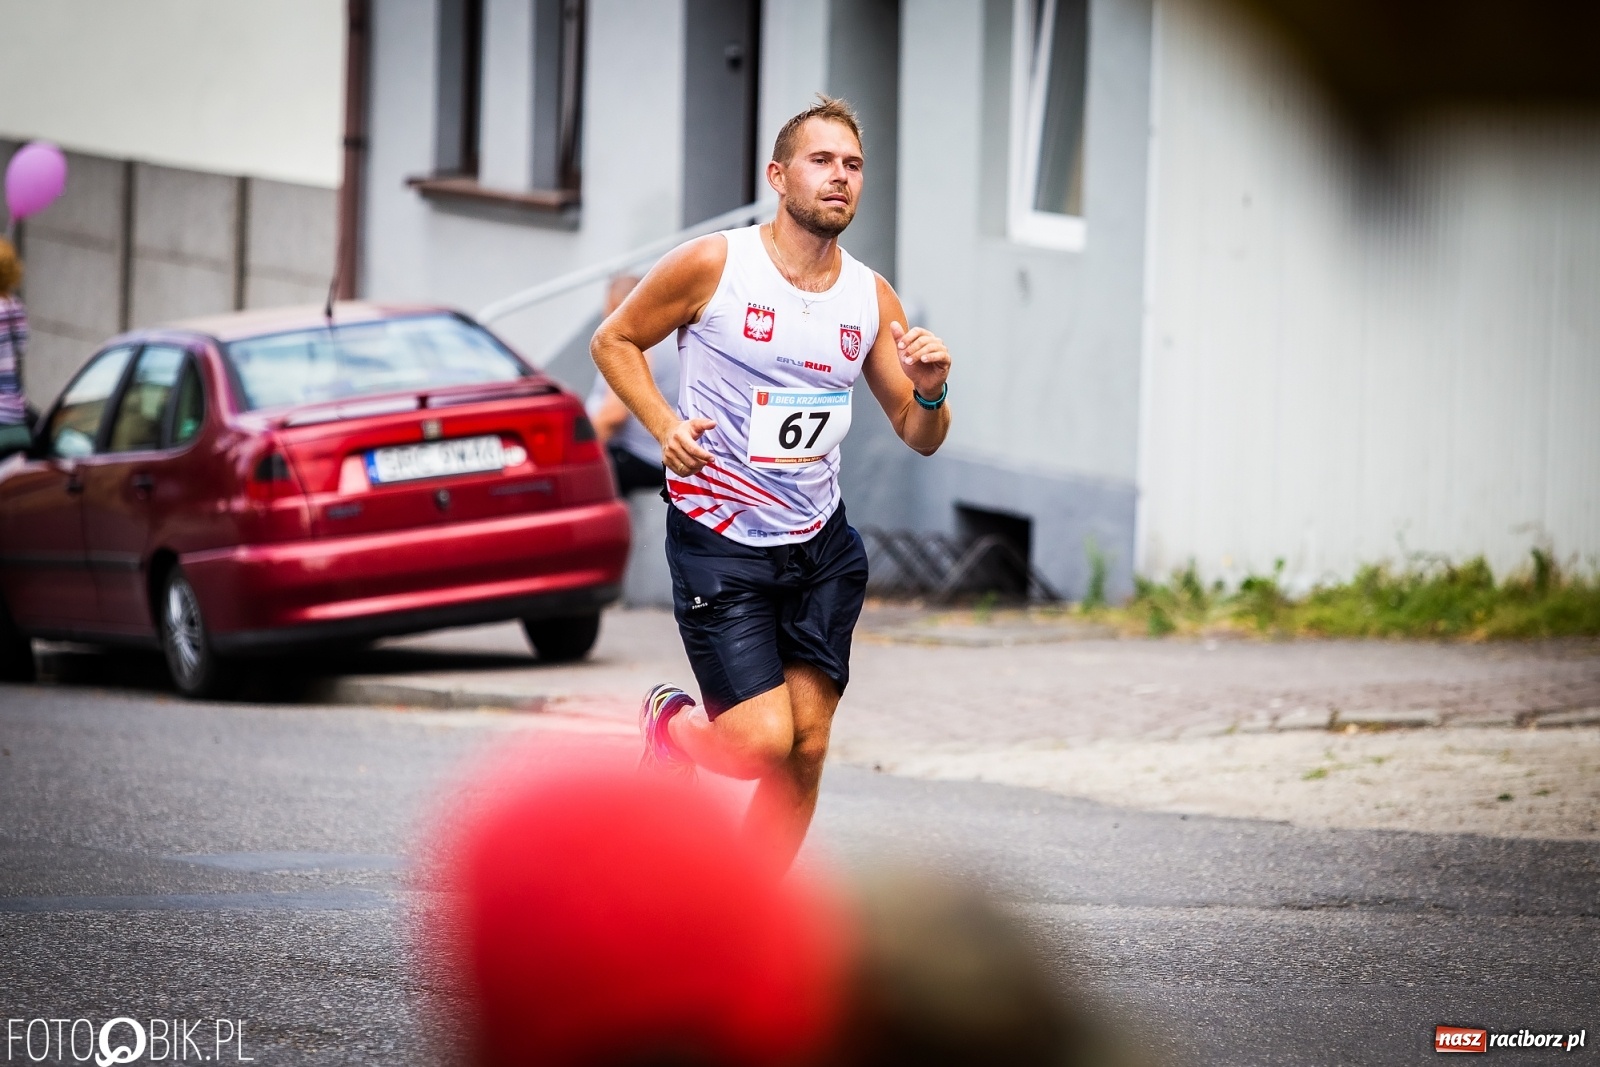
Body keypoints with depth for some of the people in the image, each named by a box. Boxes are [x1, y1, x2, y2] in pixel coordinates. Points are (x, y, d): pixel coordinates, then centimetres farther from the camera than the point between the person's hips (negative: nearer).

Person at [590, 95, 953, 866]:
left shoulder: (871, 300, 3)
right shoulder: (713, 266, -9)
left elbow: (919, 437, 10)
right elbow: (613, 340, 3)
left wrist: (930, 393, -13)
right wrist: (664, 425, -13)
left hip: (820, 545, 5)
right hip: (718, 541, -5)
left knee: (806, 750, 2)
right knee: (763, 741, -14)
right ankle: (670, 727, 20)